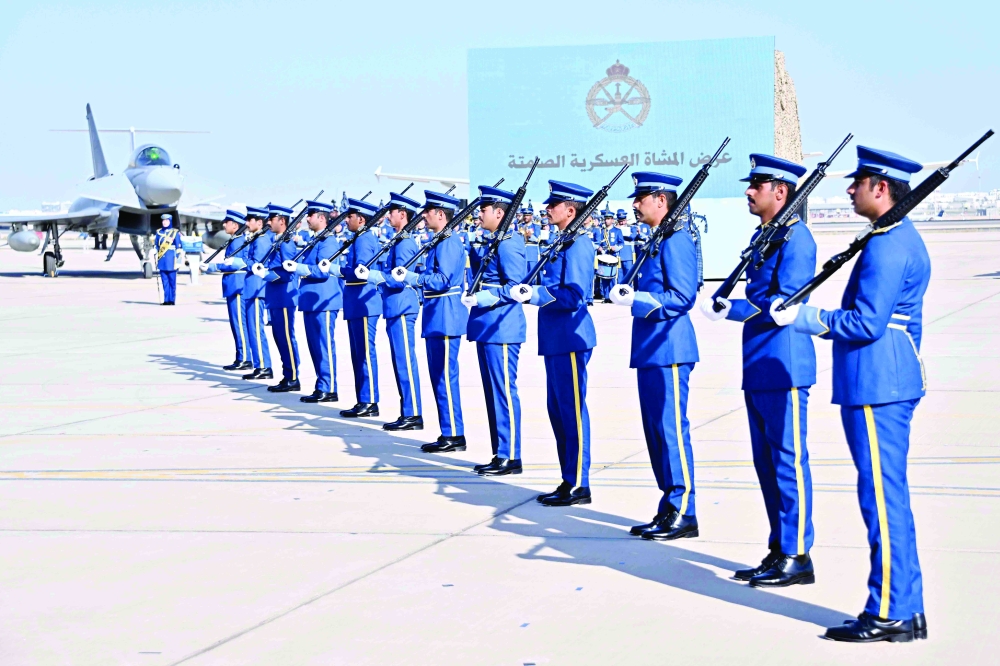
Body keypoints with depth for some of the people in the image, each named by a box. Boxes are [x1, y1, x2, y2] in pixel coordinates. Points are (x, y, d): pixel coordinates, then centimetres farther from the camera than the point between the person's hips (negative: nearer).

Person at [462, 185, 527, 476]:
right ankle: (500, 454, 19)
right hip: (488, 328, 10)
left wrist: (485, 297, -25)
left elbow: (516, 286, -19)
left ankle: (511, 458, -2)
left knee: (504, 391, -6)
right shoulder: (493, 244, 16)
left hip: (502, 328, -10)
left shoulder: (508, 244, -14)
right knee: (493, 391, 13)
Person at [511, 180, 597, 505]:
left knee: (572, 411, -5)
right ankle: (568, 480, 21)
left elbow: (574, 295, -21)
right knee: (557, 410, 14)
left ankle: (579, 485, 1)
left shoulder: (577, 246, -14)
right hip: (556, 338, 10)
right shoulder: (561, 244, 16)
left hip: (571, 339, -10)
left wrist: (534, 294, -23)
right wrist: (531, 292, 9)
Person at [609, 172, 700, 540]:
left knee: (671, 428, -7)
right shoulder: (656, 241, 17)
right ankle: (669, 509, 18)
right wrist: (628, 291, 7)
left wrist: (636, 299, -20)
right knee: (655, 430, 12)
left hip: (669, 349, -10)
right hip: (650, 349, 10)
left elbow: (682, 297, -18)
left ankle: (684, 514, -2)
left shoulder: (676, 240, -12)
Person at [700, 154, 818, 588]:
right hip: (758, 367, 10)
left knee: (788, 461, -5)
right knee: (766, 461, 13)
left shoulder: (795, 237, -13)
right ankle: (778, 551, 21)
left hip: (784, 366, -10)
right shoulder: (760, 236, 16)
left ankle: (797, 556, 1)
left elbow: (785, 304, -20)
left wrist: (731, 310, -24)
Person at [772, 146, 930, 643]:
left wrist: (803, 317, -15)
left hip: (875, 388, -11)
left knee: (882, 497, -5)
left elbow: (867, 323, -22)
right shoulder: (904, 238, 16)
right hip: (894, 380, 11)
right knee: (890, 497, 14)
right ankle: (907, 608, 20)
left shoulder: (886, 245, -17)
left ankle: (889, 615, 0)